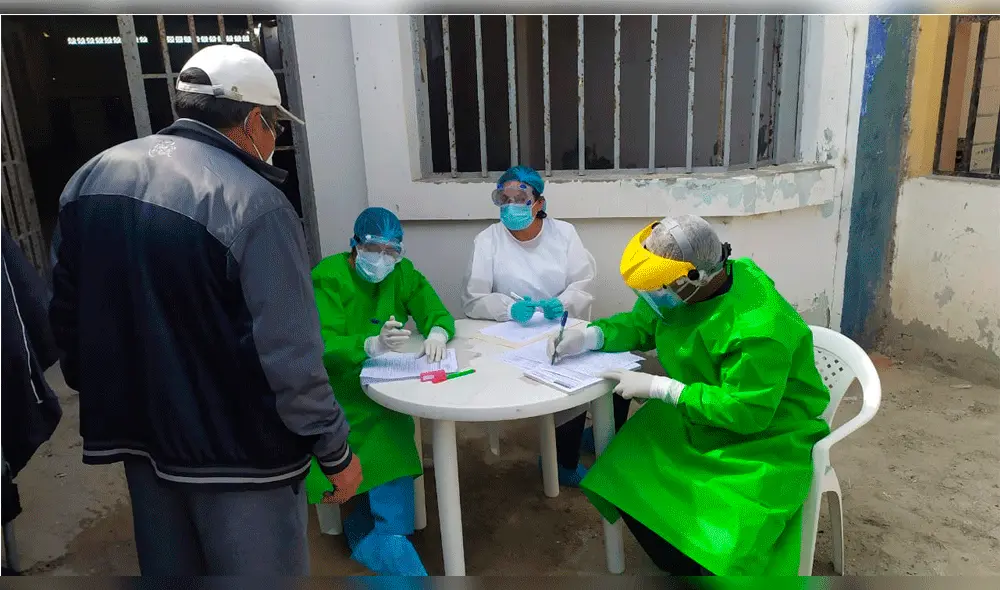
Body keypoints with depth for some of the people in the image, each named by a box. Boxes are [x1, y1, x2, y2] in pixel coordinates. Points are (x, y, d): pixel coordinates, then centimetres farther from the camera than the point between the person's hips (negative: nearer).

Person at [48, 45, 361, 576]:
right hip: (235, 445, -7)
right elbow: (289, 355, -24)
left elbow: (66, 311, 10)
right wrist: (335, 451, -11)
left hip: (139, 432, 7)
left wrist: (102, 393, 24)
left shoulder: (91, 178, 1)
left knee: (168, 566, 25)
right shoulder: (254, 203, -23)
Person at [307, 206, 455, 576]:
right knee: (389, 437, -28)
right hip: (340, 383, -4)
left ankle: (371, 539, -11)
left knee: (393, 435, -25)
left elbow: (437, 313, 0)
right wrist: (373, 345, -43)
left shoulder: (402, 272, 3)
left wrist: (437, 333, -26)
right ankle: (387, 539, -16)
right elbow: (323, 346, -23)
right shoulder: (329, 277, -13)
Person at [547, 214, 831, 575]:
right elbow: (640, 324, 6)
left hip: (764, 438, -7)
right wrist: (588, 337, -12)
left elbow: (745, 411, -31)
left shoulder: (761, 328, -34)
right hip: (698, 416, 7)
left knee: (725, 543, -23)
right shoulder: (680, 288, -12)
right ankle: (683, 568, 18)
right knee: (625, 476, -4)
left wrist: (657, 387, -30)